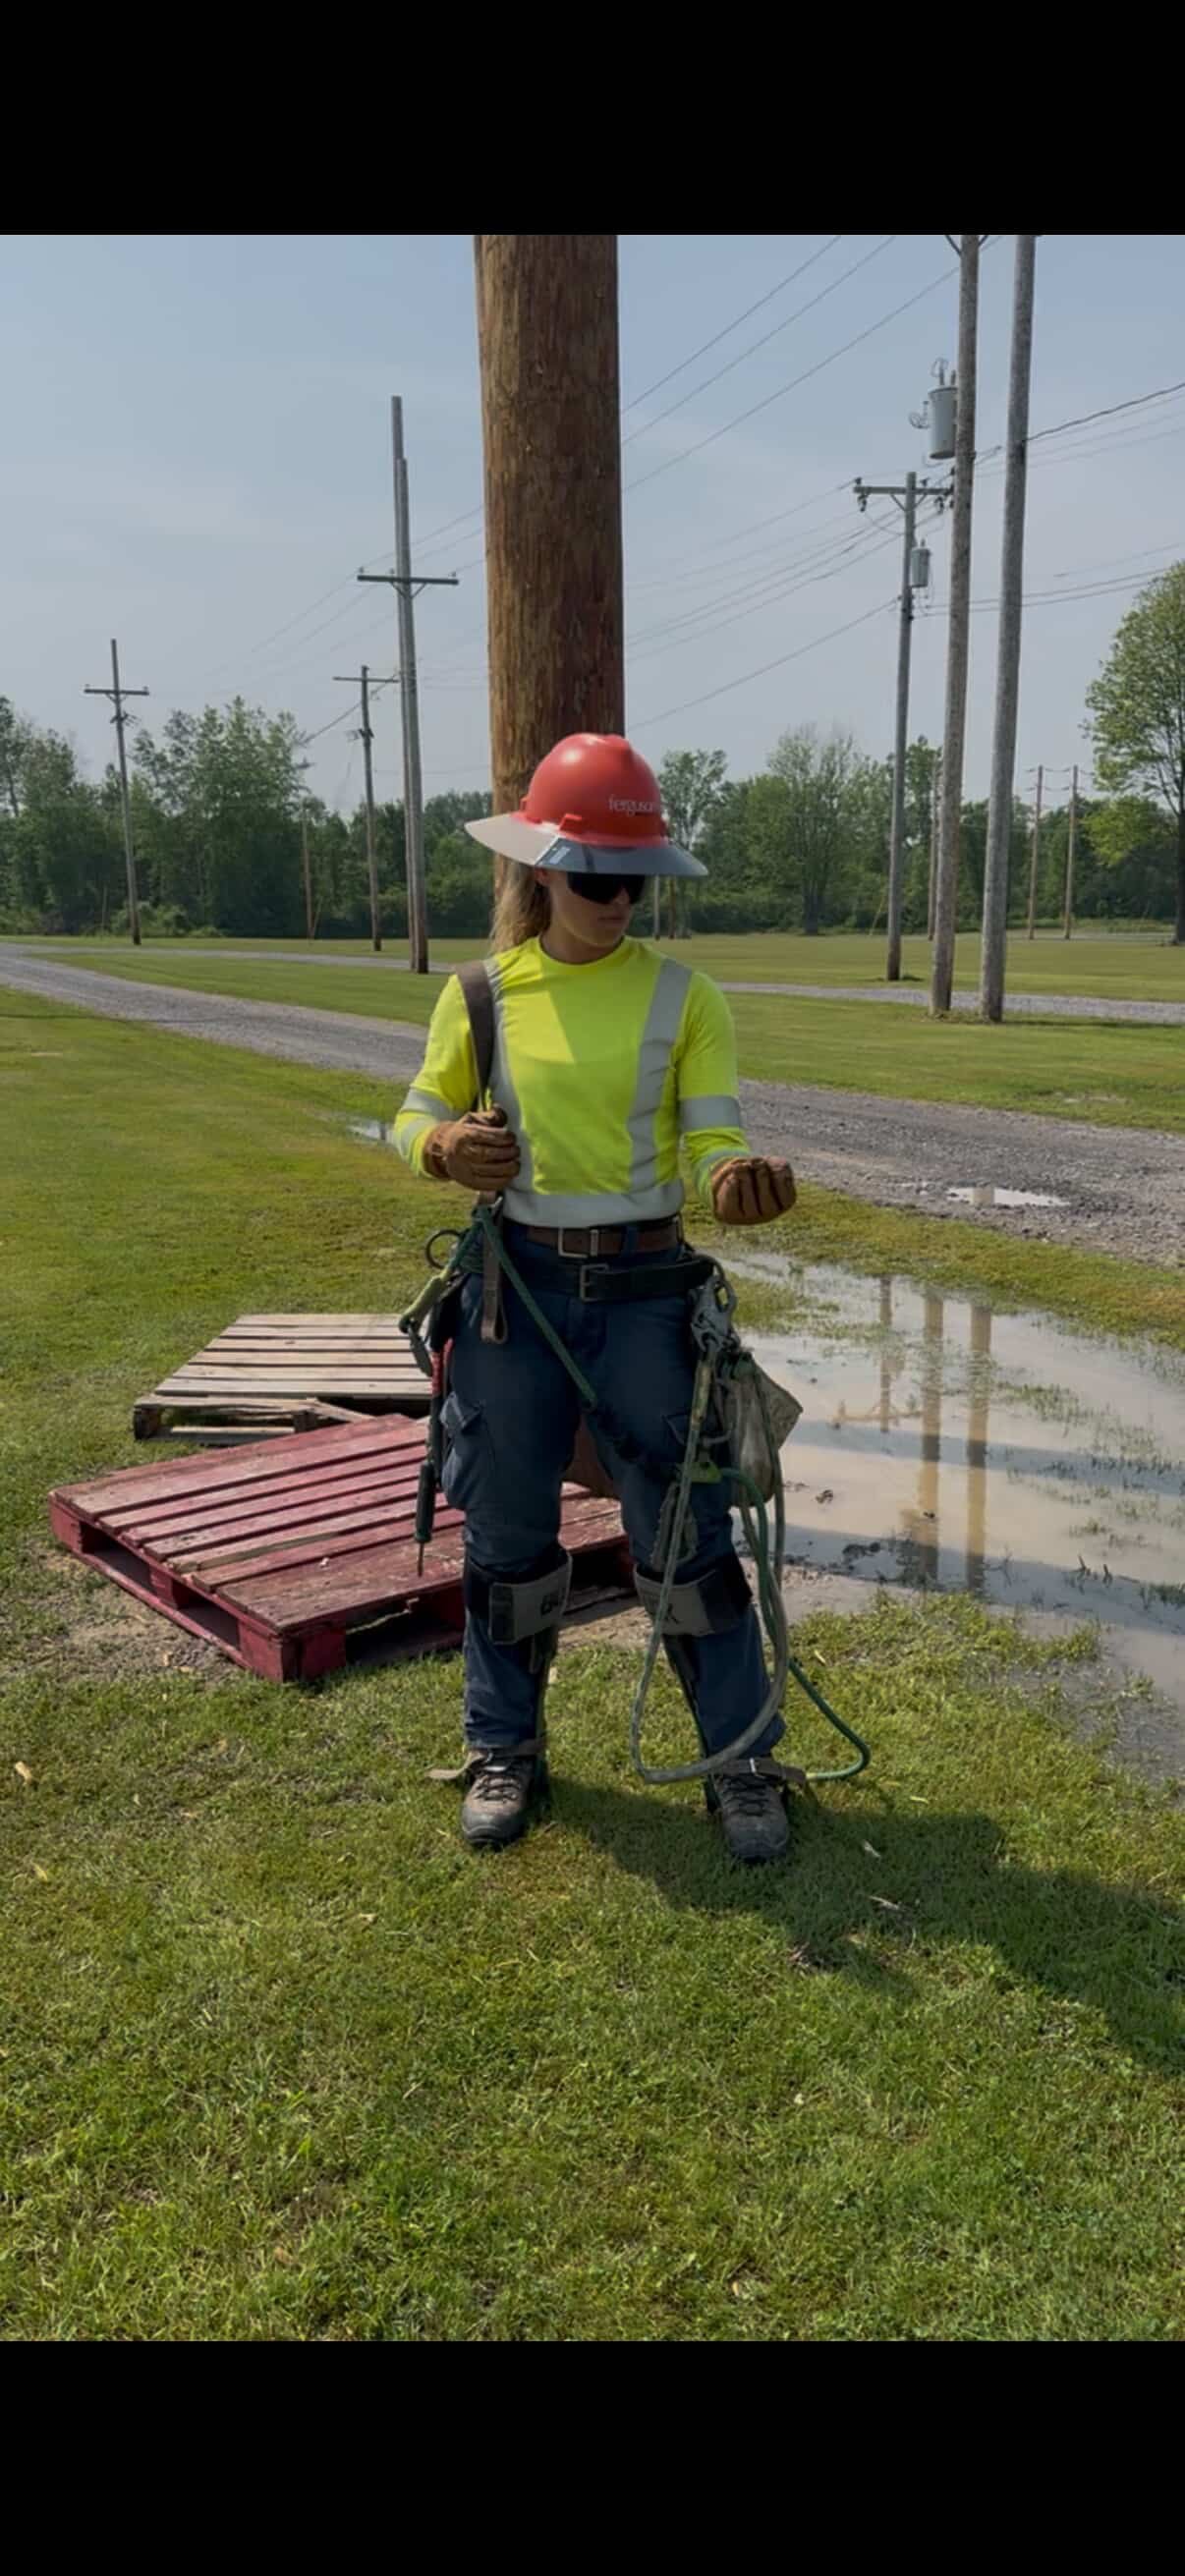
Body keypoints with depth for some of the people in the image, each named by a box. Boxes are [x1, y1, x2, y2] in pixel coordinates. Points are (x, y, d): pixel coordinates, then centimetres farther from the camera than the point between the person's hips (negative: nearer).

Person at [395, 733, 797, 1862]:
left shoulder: (683, 996, -2)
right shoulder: (483, 993, 0)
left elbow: (713, 1142, -7)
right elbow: (416, 1114, 10)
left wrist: (742, 1179, -31)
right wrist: (445, 1147, -14)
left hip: (643, 1288, -1)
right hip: (514, 1284, 1)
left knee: (686, 1532, 2)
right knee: (508, 1534, 12)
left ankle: (741, 1759, 20)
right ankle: (505, 1745, 32)